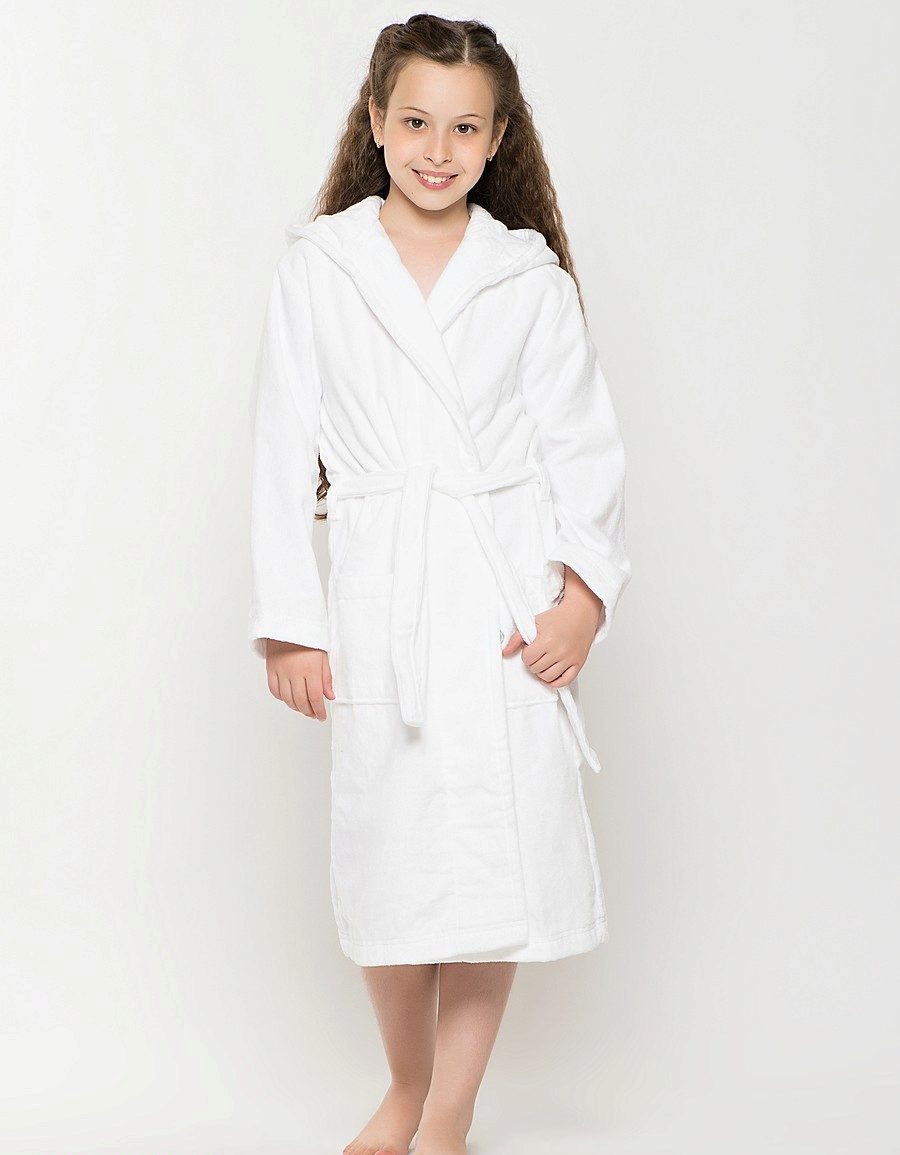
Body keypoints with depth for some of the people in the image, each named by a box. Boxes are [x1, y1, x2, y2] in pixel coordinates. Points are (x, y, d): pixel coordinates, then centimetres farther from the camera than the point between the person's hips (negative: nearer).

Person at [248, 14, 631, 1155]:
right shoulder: (316, 268, 4)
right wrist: (289, 622, -2)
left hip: (510, 598, 0)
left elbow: (585, 443, 3)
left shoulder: (531, 276, 5)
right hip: (381, 597, 0)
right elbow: (284, 452, 3)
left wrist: (584, 596, -9)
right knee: (387, 856, 6)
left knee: (499, 853, -1)